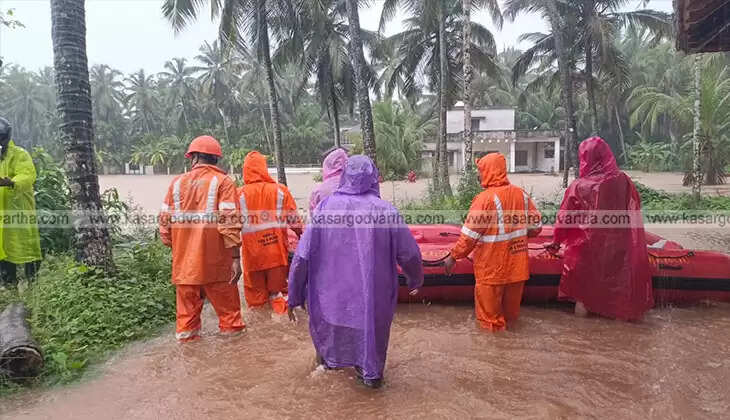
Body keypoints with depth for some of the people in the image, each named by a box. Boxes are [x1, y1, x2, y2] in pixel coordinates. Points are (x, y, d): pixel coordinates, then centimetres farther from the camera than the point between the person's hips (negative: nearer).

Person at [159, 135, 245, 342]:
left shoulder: (177, 182, 5)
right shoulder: (222, 182, -6)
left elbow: (165, 220, 8)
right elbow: (229, 222, -14)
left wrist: (171, 245, 22)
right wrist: (236, 257, -13)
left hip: (184, 260, 4)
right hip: (215, 261, -4)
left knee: (188, 300, 16)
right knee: (225, 299, 9)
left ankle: (186, 333, 25)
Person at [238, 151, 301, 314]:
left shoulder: (239, 194, -6)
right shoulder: (280, 191, -4)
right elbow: (294, 221, -1)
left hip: (252, 254, 0)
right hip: (277, 252, 0)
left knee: (256, 298, 13)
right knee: (278, 293, 14)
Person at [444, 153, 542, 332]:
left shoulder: (485, 198, -20)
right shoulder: (521, 194, -2)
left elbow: (470, 234, -19)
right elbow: (535, 227, 6)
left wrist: (453, 256, -10)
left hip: (492, 265, -6)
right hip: (516, 262, 6)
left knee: (489, 298, 14)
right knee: (511, 296, 25)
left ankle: (493, 326, 28)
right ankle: (511, 318, 44)